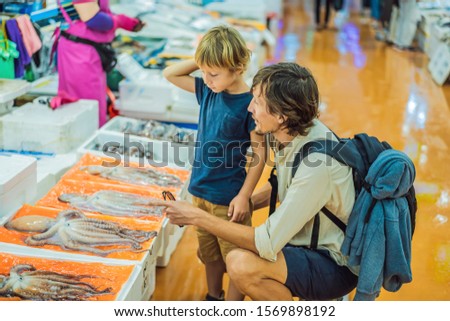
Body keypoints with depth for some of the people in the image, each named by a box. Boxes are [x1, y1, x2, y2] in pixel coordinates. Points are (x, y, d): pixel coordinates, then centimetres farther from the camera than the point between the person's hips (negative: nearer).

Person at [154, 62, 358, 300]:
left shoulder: (317, 162, -32)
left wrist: (197, 217, -24)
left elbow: (267, 244, -29)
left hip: (336, 263, -8)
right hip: (306, 242, 9)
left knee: (242, 264, -29)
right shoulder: (289, 134, -6)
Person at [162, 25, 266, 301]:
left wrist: (244, 196, -16)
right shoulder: (208, 90, 1)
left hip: (229, 198, -7)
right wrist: (203, 59, -3)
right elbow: (170, 74, 8)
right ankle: (213, 297, 41)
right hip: (201, 191, 7)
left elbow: (259, 154, -15)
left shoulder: (250, 104, -18)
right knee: (209, 254, 23)